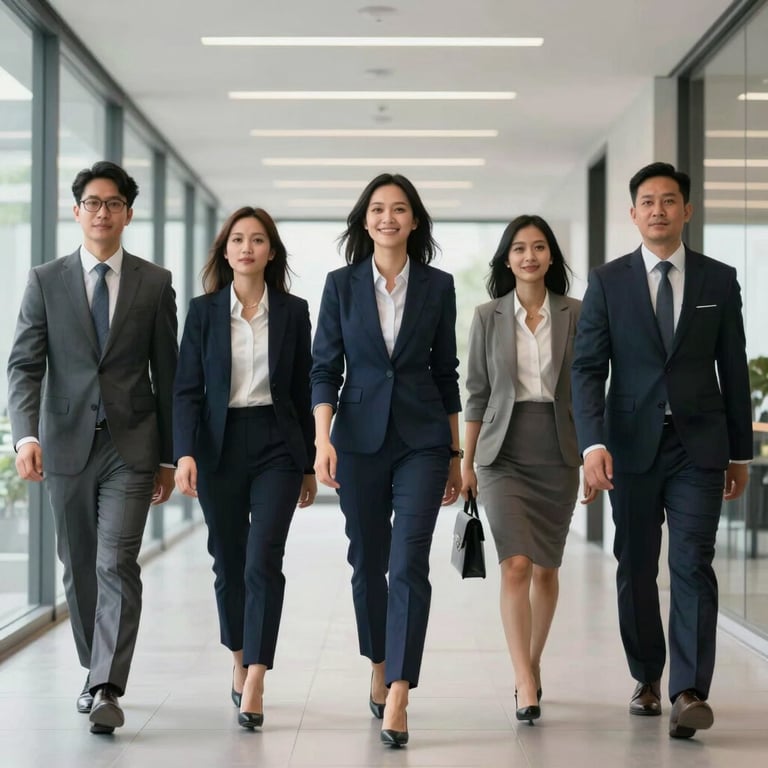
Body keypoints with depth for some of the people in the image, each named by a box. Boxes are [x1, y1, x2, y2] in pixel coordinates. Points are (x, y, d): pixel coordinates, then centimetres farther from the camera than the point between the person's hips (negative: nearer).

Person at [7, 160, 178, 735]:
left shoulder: (155, 283, 4)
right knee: (80, 568, 11)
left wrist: (169, 456, 5)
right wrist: (27, 434, -19)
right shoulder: (46, 282, 5)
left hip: (131, 446, -2)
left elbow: (167, 372, 6)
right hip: (67, 444, 2)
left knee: (117, 563, -12)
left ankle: (109, 691, -14)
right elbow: (24, 364, -2)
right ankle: (97, 672, 27)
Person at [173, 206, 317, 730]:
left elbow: (302, 390, 7)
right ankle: (241, 663, 30)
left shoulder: (293, 312, 4)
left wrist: (308, 464, 9)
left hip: (277, 447, -1)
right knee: (229, 562, 10)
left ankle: (254, 688, -14)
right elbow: (187, 389, -1)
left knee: (263, 562, -12)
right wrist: (186, 453, -14)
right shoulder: (204, 312, 3)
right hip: (220, 446, 1)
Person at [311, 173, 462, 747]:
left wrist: (455, 455, 8)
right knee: (368, 563, 11)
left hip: (421, 440, -1)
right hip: (360, 438, 1)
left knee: (409, 564, -11)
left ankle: (397, 701, -14)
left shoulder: (438, 286, 4)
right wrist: (323, 439, -12)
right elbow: (325, 369, 2)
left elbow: (446, 372, 8)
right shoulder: (341, 285, 3)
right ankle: (379, 669, 31)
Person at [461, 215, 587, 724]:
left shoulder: (575, 315, 3)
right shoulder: (488, 317, 3)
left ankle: (532, 665, 29)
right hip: (504, 455, -1)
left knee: (546, 568, 9)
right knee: (516, 565, -14)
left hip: (557, 456, 1)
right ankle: (526, 685, -14)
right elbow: (477, 394, 6)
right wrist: (467, 463, 5)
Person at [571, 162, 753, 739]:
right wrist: (593, 442, -16)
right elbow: (588, 367, -3)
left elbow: (734, 370, 8)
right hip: (633, 443, 1)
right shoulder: (608, 282, 3)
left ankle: (690, 691, -12)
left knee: (693, 563, -10)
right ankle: (647, 679, 23)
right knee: (637, 567, 8)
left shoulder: (719, 280, 5)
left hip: (698, 444, -1)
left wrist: (741, 452, 8)